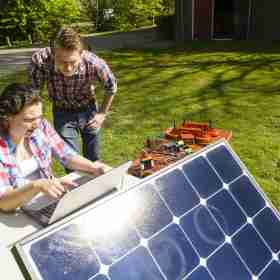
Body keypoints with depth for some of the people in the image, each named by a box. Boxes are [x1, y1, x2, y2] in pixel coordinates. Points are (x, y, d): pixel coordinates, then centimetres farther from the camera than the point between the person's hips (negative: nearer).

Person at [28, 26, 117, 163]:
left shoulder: (95, 63, -31)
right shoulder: (40, 60, -32)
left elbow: (111, 87, -8)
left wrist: (102, 113, -2)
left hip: (89, 110, 1)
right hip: (62, 113, 0)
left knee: (93, 159, 16)